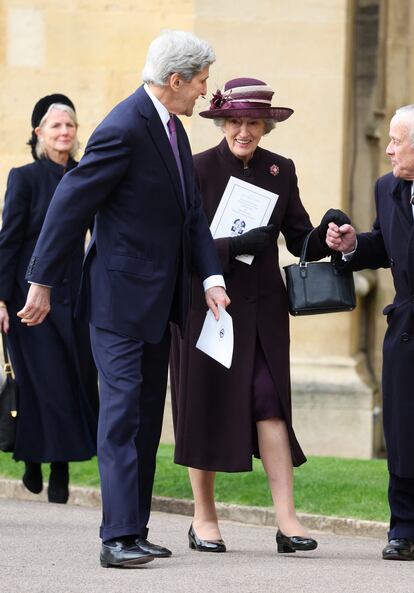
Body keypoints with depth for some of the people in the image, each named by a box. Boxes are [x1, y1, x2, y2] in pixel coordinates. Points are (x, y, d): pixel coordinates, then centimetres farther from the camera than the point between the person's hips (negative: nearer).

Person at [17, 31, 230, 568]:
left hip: (158, 300, 9)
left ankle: (135, 531, 16)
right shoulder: (123, 131, -18)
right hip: (121, 298, -9)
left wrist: (211, 276, 0)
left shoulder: (172, 128, 12)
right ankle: (119, 537, -12)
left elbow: (191, 212, 13)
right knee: (123, 411, -11)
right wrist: (42, 283, -12)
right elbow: (71, 204, -15)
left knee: (147, 416, 11)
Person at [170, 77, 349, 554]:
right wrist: (235, 246, -23)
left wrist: (328, 236, -14)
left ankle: (286, 519, -8)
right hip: (207, 303, -3)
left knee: (270, 403, -5)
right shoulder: (198, 169, -6)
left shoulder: (280, 171, 8)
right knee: (207, 404, 3)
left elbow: (300, 241, 6)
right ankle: (204, 518, 15)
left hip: (262, 307, 3)